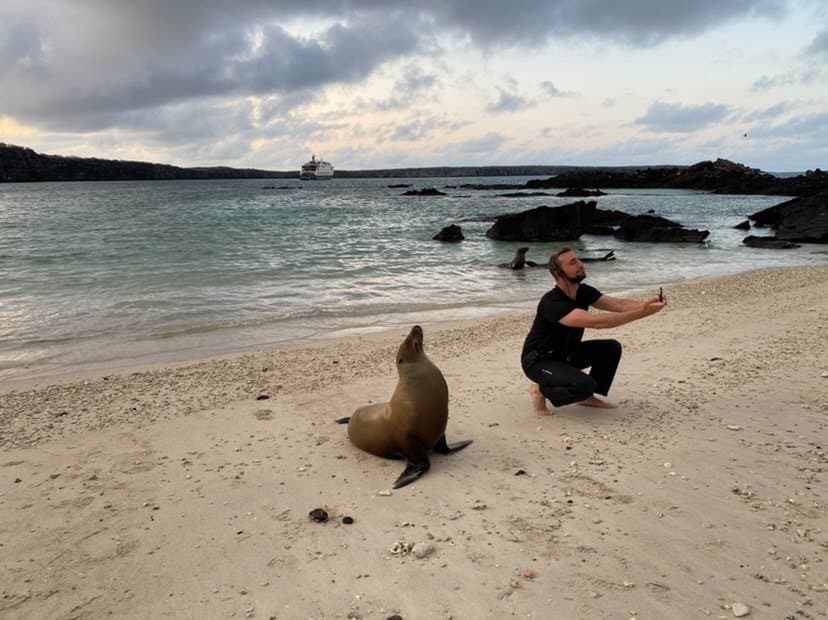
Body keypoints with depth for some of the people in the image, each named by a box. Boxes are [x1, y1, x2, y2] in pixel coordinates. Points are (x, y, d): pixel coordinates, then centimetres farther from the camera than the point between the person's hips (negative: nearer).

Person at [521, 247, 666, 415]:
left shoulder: (584, 292, -5)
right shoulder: (552, 303, -31)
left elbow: (618, 303, -17)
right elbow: (595, 321, -43)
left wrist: (645, 305, -38)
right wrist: (641, 313, -46)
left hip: (567, 353, 9)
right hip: (538, 361, -8)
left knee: (612, 348, -5)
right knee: (585, 385, -30)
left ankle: (587, 397, 10)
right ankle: (541, 390, -3)